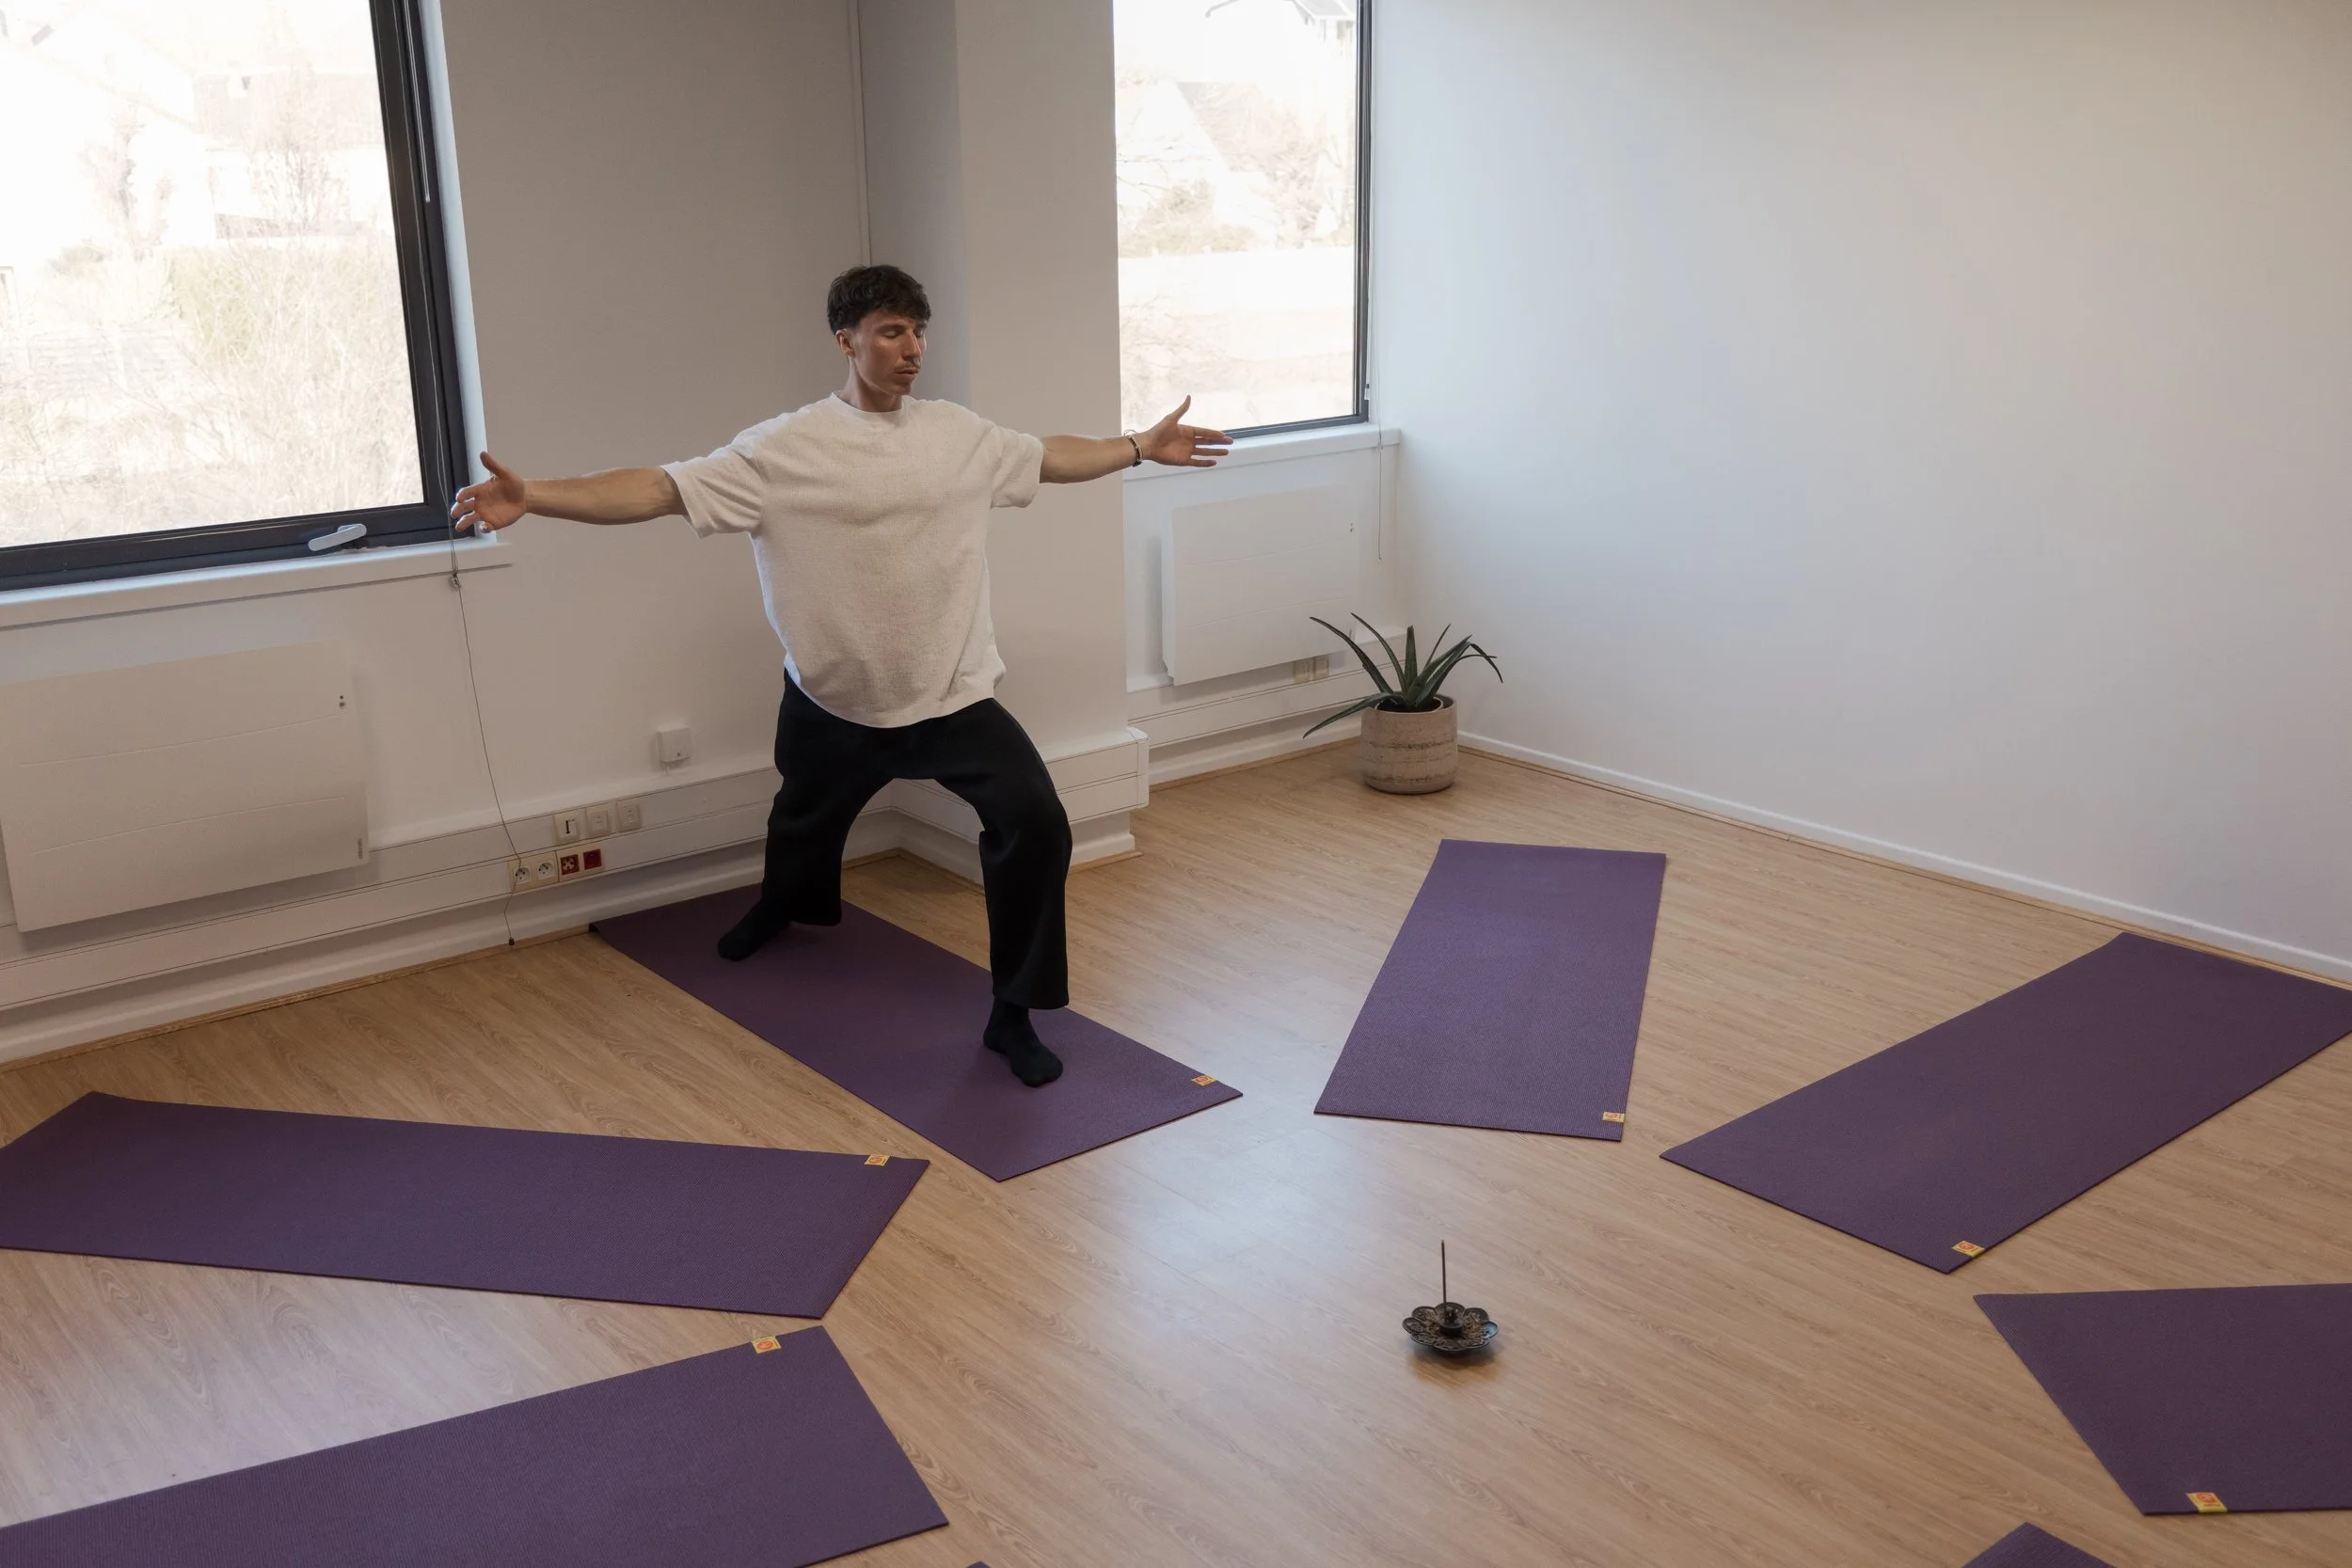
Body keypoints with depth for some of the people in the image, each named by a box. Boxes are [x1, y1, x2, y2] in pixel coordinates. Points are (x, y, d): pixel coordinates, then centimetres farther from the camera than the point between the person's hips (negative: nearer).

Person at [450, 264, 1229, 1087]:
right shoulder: (783, 448, -12)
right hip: (834, 697, -1)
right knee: (803, 822, 26)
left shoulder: (959, 433, 0)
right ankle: (782, 905, 65)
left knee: (1035, 822, -17)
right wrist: (530, 496, -28)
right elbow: (661, 489, -18)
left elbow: (1050, 457, 18)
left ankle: (1013, 1015, -1)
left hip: (953, 694, 1)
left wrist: (1142, 445, 23)